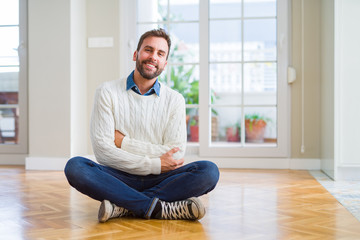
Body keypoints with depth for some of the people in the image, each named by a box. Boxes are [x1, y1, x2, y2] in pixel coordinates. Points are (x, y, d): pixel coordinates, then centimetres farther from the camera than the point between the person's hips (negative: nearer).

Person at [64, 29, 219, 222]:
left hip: (159, 180, 1)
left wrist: (125, 142, -7)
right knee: (75, 167, -29)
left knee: (209, 171, -24)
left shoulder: (174, 100, 6)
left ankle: (123, 207, -25)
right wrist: (154, 165, -14)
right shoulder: (107, 92, 2)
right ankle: (161, 208, -28)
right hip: (118, 178, -1)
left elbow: (176, 155, -4)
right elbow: (102, 150, -8)